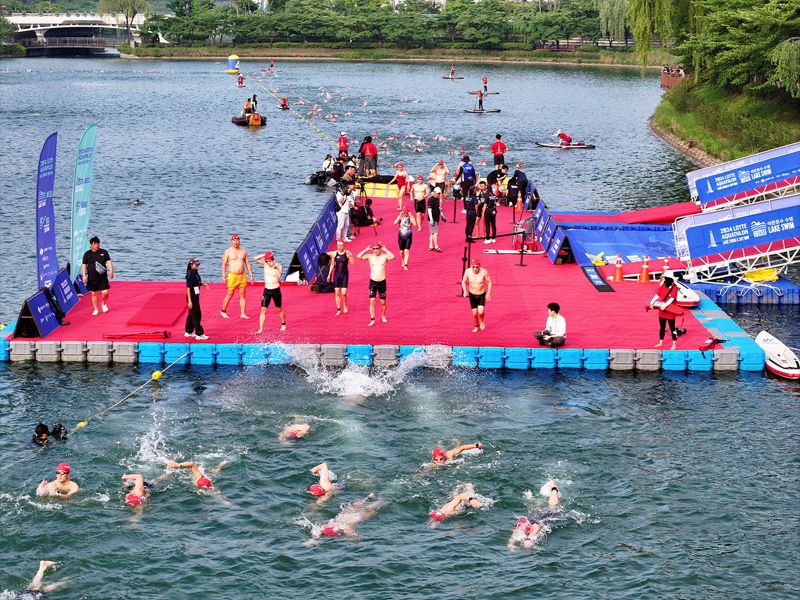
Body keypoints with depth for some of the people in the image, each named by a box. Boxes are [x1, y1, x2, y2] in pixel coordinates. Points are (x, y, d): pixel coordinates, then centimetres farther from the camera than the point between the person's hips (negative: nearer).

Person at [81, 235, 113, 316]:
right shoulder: (87, 254, 1)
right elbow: (84, 265, 4)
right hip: (92, 277, 0)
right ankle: (95, 309, 19)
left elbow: (109, 262, -1)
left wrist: (111, 271, -17)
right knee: (94, 293, 6)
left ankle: (104, 304, 23)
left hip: (102, 277, 0)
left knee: (105, 292, -8)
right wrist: (84, 276, -6)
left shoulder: (104, 252, 2)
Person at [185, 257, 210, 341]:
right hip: (192, 297, -9)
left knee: (191, 314, 17)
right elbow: (188, 288, -21)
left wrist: (202, 284, 5)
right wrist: (189, 301, -23)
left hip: (195, 296, 9)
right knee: (196, 315, -5)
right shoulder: (190, 274, -19)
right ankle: (199, 334, -1)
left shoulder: (195, 272, 8)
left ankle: (188, 332, 28)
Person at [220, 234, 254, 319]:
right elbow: (224, 264, -1)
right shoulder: (228, 251, -2)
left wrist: (251, 275, 9)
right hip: (232, 276, -3)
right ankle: (223, 311, 17)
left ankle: (242, 314, 6)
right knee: (230, 295, 0)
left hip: (242, 276, 3)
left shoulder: (243, 251, 9)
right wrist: (224, 276, -9)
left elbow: (247, 264, 14)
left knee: (243, 295, 2)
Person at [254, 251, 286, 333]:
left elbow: (279, 275, -25)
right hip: (267, 290, 2)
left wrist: (275, 267, -32)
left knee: (280, 309, 13)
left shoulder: (279, 266, -9)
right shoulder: (265, 264, 0)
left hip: (276, 290, -2)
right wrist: (264, 255, -21)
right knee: (263, 309, -6)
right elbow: (256, 258, -10)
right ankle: (260, 328, -5)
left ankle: (283, 324, 35)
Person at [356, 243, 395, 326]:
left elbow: (392, 257, -26)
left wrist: (385, 250, -19)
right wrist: (366, 249, -12)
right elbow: (358, 256, -13)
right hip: (373, 282, 0)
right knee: (372, 301, -6)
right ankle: (372, 320, -4)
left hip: (382, 282, 0)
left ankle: (383, 316, 34)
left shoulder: (384, 256, -5)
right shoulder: (370, 256, -1)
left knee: (383, 302, 11)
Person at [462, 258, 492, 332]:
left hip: (482, 295, -2)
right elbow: (463, 281, -1)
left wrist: (488, 293, -13)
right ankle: (476, 326, 33)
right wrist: (465, 290, -17)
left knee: (480, 312, -15)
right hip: (472, 295, 2)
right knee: (474, 313, 6)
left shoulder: (484, 272, -21)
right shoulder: (468, 271, -16)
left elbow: (489, 282, -6)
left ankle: (482, 321, 19)